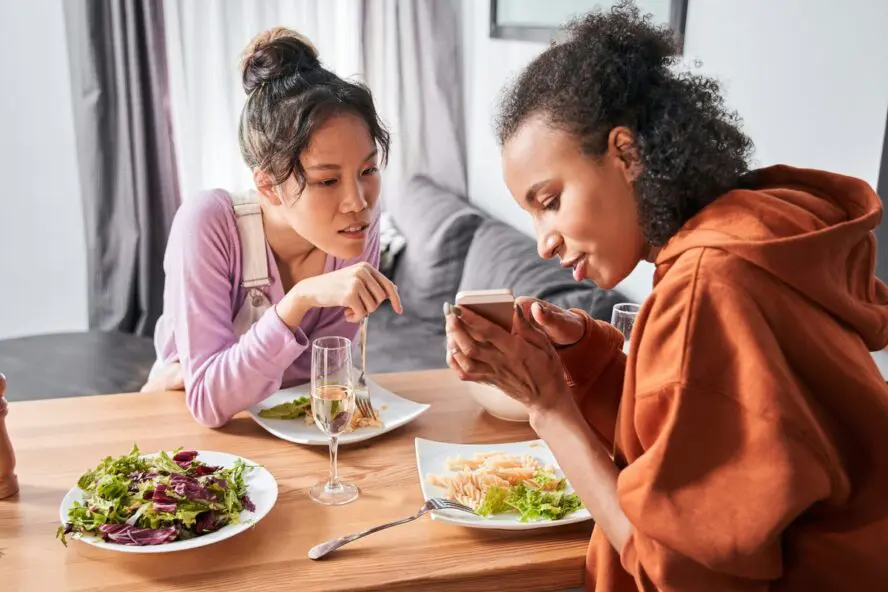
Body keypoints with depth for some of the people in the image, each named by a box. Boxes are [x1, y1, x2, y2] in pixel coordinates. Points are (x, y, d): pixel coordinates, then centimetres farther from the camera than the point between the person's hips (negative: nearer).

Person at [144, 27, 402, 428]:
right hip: (191, 422, -2)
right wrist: (299, 299, -37)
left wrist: (199, 376, -17)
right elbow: (209, 402, -27)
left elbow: (319, 368, -9)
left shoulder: (359, 223, -16)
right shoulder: (208, 224, -23)